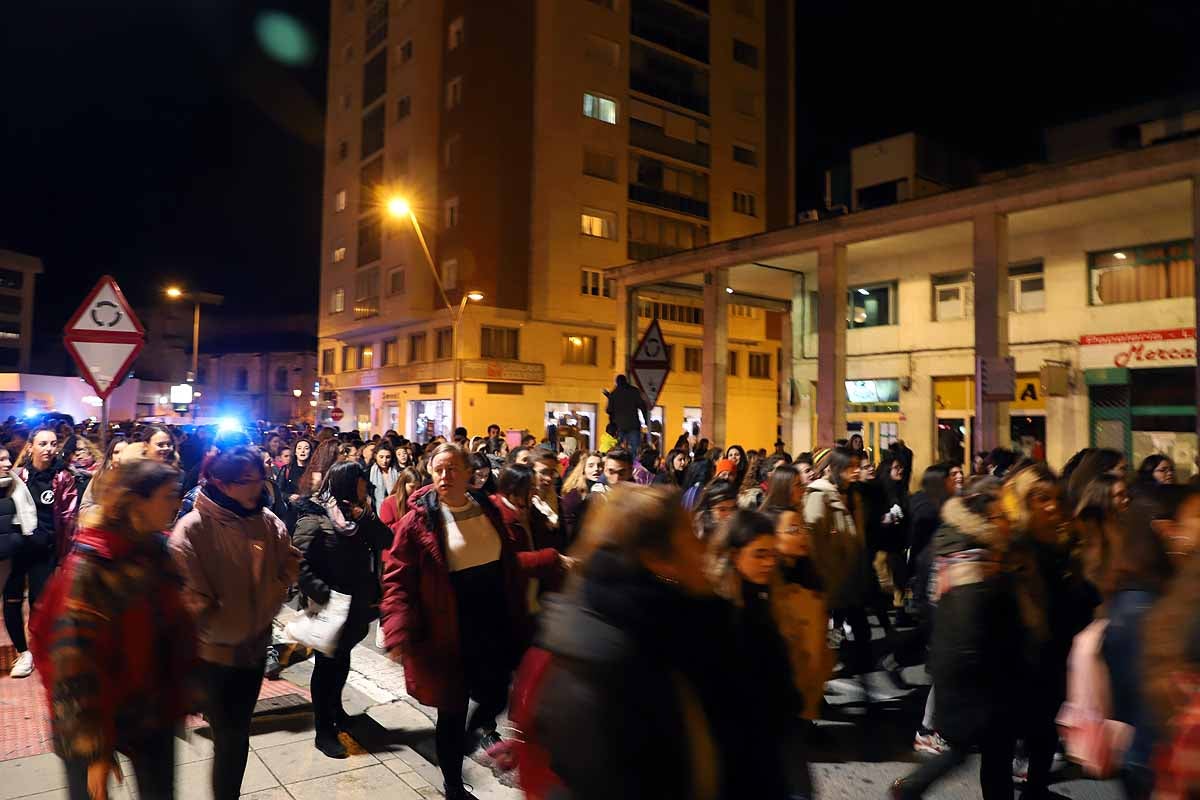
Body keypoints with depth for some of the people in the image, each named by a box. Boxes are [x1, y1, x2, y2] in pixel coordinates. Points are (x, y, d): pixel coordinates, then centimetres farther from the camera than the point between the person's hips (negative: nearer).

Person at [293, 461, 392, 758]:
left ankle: (335, 708, 43)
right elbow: (300, 565, -22)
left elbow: (385, 541, -5)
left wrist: (365, 515, -17)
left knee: (342, 658, 23)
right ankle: (324, 731, 19)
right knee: (327, 664, 6)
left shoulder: (357, 515, 4)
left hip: (356, 606, 7)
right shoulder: (314, 519, -17)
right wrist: (324, 594, -30)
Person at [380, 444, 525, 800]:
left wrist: (516, 618, 11)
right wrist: (399, 634, -24)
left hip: (494, 624, 4)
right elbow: (397, 580, -13)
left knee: (497, 696, 15)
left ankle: (481, 723, 51)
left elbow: (508, 564, 10)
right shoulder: (418, 520, -13)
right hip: (449, 633, -4)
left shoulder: (488, 509, 2)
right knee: (452, 713, 10)